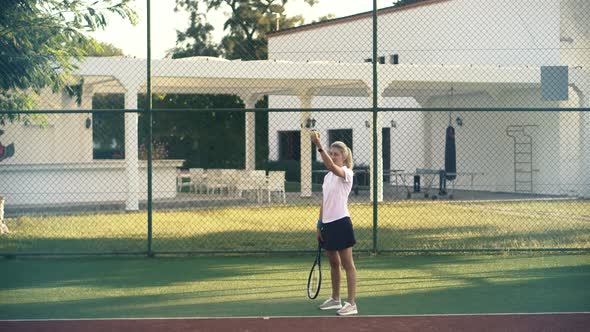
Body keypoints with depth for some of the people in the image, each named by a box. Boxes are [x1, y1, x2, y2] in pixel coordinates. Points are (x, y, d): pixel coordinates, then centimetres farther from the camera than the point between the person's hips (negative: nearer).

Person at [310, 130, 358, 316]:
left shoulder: (346, 173, -9)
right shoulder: (327, 177, 14)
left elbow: (331, 166, -32)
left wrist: (319, 146, -41)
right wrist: (319, 225, 15)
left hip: (340, 223, -8)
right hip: (327, 224, 8)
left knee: (347, 264, -4)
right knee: (333, 263, 16)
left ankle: (352, 304, -2)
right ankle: (335, 299, 27)